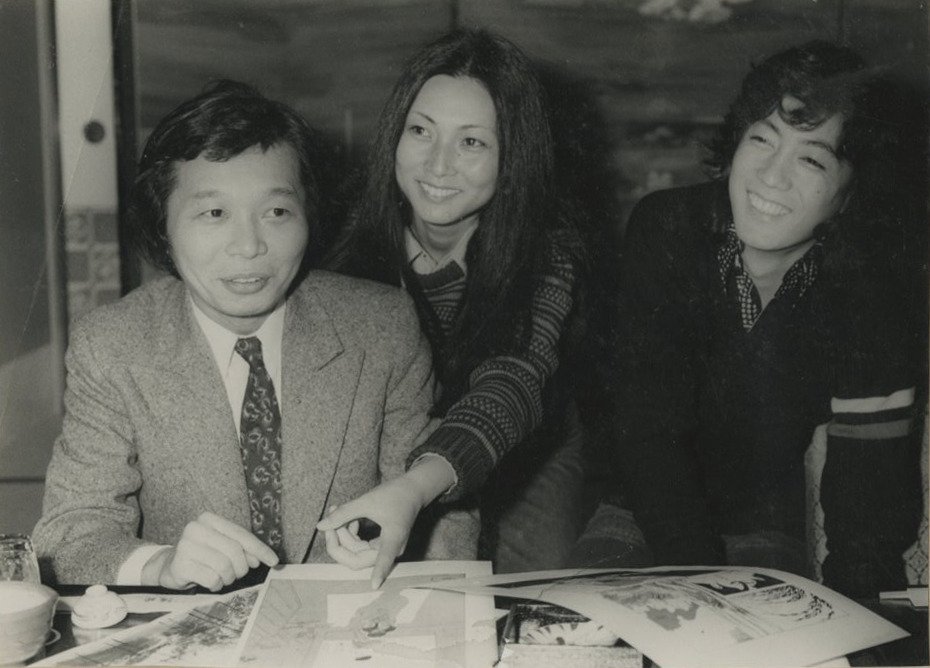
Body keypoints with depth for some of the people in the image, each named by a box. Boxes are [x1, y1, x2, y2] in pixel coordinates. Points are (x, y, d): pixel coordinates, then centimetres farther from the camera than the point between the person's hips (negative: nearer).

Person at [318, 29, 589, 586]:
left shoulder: (550, 252, -20)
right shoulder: (362, 242, -9)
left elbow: (510, 387, -36)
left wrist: (415, 488, -55)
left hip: (524, 462, -1)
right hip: (390, 462, 1)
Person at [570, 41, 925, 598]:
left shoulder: (873, 303, -16)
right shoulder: (665, 230, -17)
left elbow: (874, 510, -16)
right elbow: (648, 431, -21)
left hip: (765, 529, 0)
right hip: (645, 507, 0)